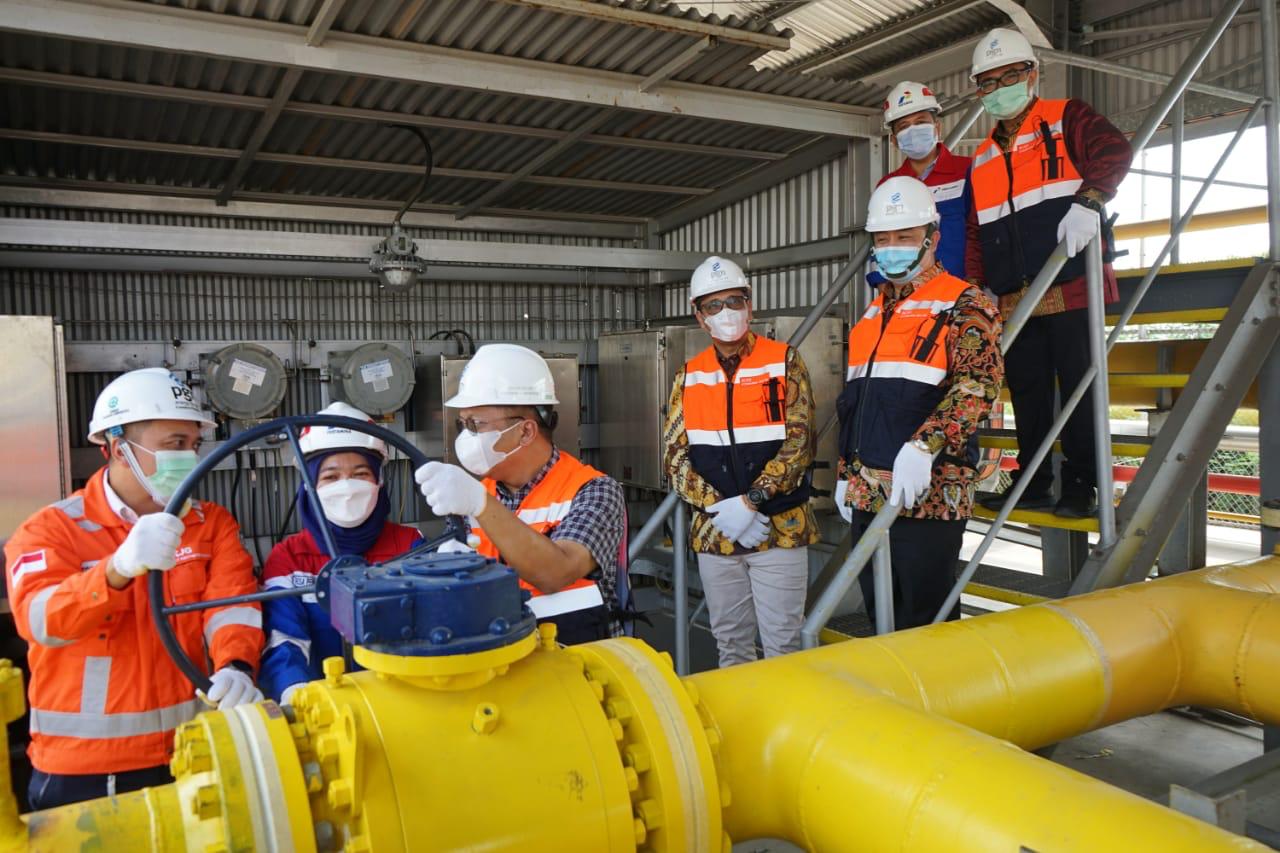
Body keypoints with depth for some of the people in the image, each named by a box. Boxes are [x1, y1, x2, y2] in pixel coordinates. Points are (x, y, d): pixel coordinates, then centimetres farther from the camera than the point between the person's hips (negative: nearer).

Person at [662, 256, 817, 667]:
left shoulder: (784, 362, -2)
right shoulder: (689, 376, 7)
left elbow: (799, 443, -9)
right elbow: (674, 456, 3)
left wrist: (751, 502, -18)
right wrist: (721, 508, -11)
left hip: (780, 528, -3)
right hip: (712, 533, 3)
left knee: (782, 646, 3)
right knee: (730, 647, 14)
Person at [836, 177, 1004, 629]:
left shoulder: (964, 305, -4)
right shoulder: (873, 313, 19)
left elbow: (978, 384, -20)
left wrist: (922, 446, -32)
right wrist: (846, 473, 20)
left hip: (927, 494, -7)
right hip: (866, 494, 8)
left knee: (924, 619, -1)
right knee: (879, 613, 16)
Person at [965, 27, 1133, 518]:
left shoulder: (1066, 119, 5)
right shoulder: (982, 161, 19)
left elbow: (1115, 151, -14)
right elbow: (975, 233, 18)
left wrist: (1087, 201, -30)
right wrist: (976, 287, 6)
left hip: (1071, 288, -5)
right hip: (1013, 301, 5)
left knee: (1079, 387, -2)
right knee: (1027, 393, 9)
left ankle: (1082, 486, 7)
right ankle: (1033, 484, 19)